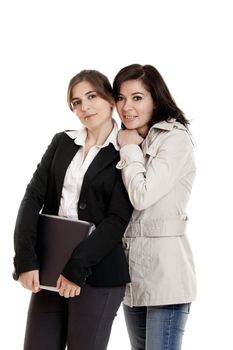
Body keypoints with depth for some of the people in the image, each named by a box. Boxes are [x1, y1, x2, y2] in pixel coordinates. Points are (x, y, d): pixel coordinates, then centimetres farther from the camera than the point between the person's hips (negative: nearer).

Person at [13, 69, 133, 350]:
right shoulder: (62, 142, 12)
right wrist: (26, 258, -10)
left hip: (97, 274, -4)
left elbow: (117, 219, -9)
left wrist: (77, 269, -17)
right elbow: (34, 197, 3)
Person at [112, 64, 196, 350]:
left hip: (164, 267, -8)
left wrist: (130, 149, -5)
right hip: (132, 266, 8)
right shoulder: (130, 143, 16)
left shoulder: (175, 138, -8)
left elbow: (143, 195, -16)